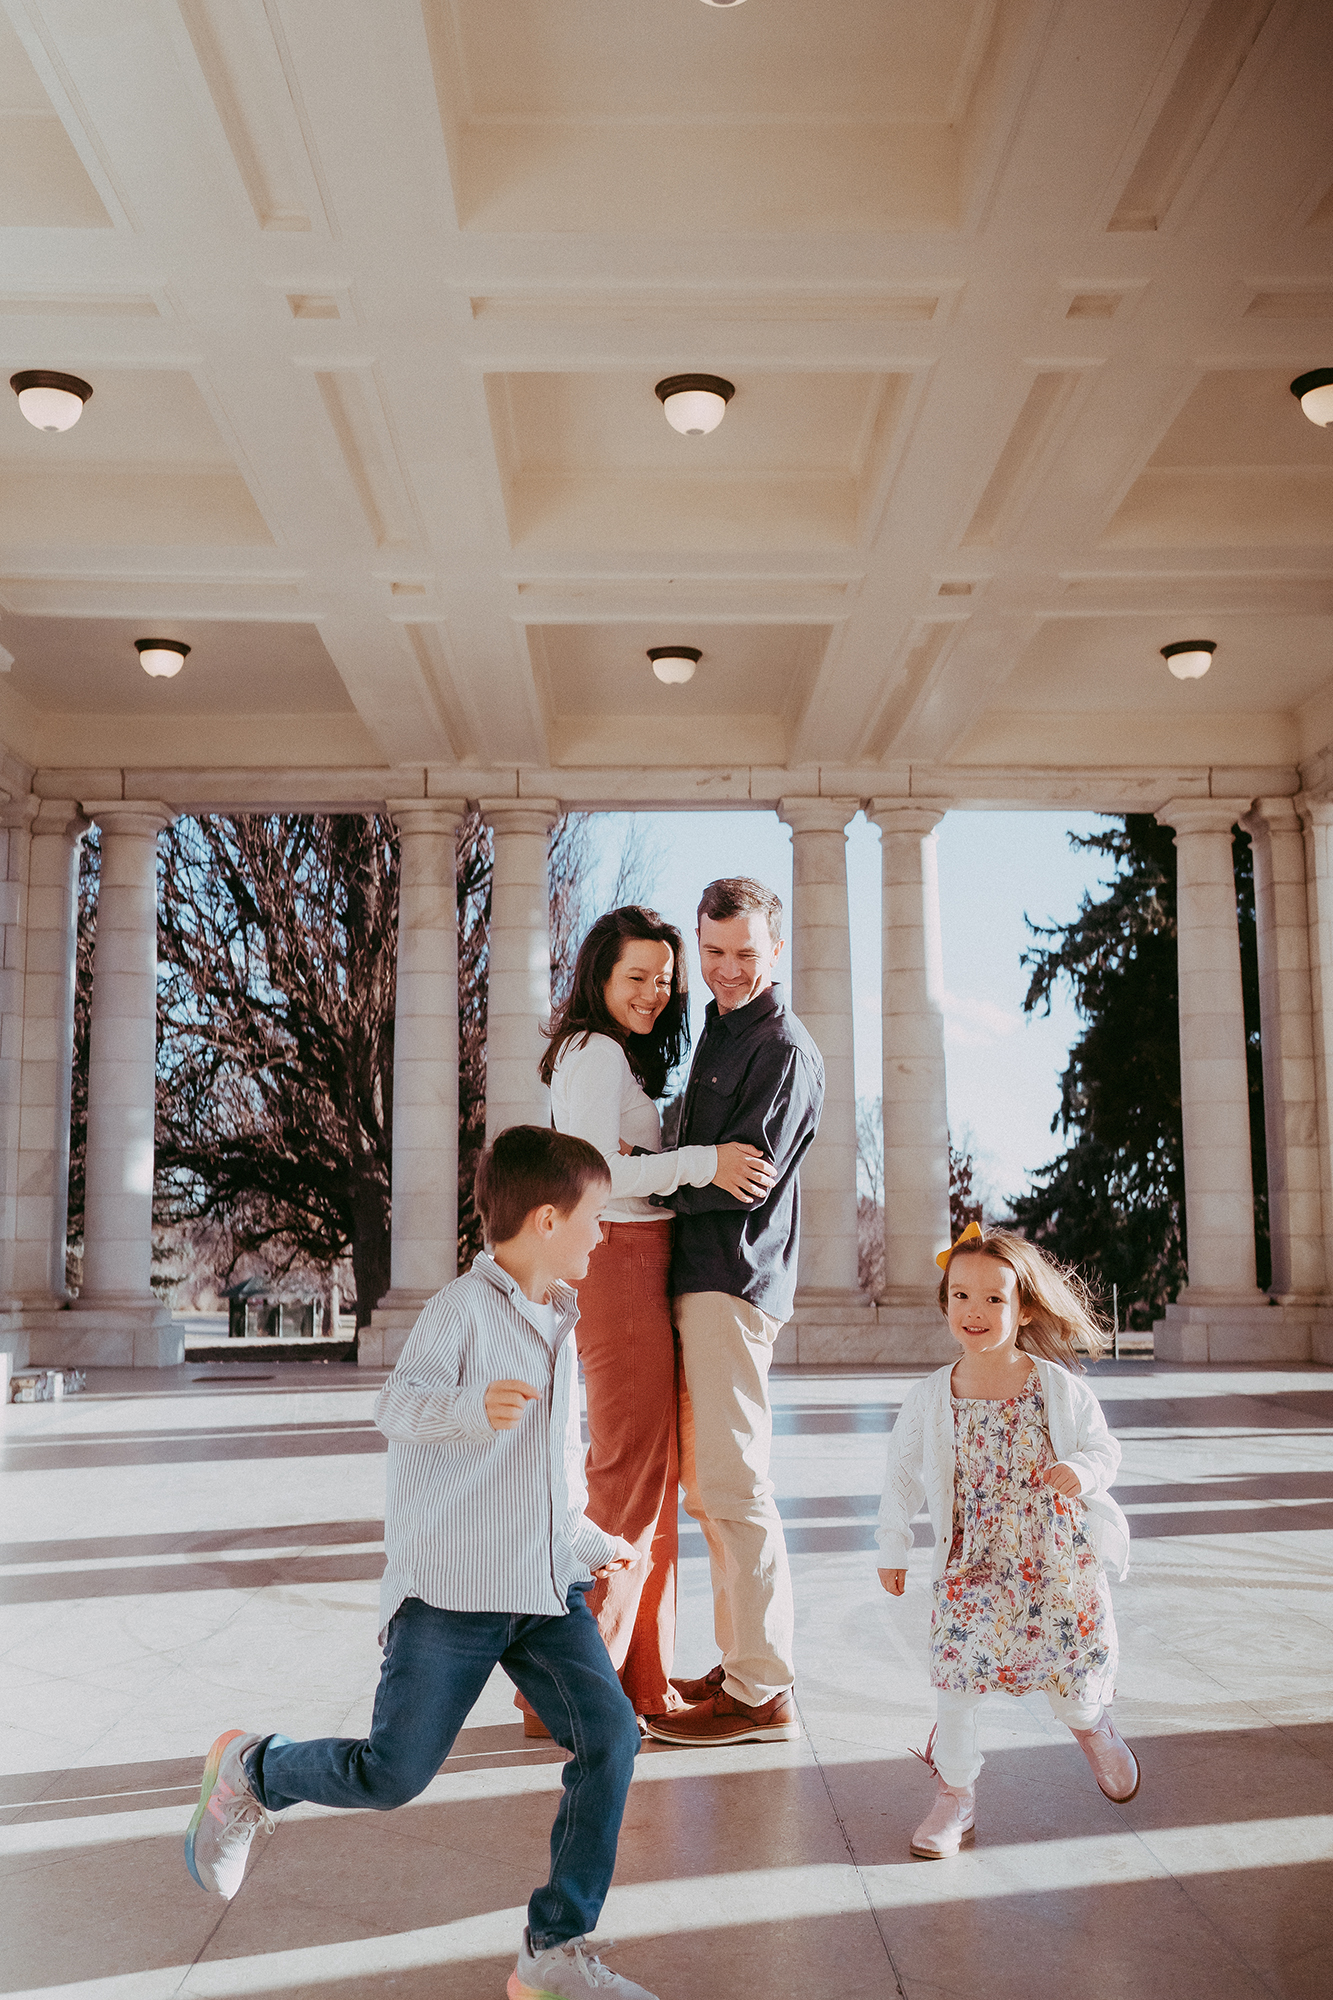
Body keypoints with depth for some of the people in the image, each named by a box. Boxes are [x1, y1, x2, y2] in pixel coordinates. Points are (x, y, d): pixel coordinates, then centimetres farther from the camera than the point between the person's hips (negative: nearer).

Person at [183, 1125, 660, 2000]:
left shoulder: (560, 1325, 17)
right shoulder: (464, 1307, -9)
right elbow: (398, 1403, -23)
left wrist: (592, 1542, 34)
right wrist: (468, 1405, -42)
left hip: (544, 1587, 7)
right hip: (451, 1586, -7)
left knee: (610, 1734, -10)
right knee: (394, 1774, -3)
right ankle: (253, 1770, 27)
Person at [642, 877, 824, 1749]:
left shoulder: (784, 1048, -9)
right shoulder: (718, 1033, 21)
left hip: (735, 1281, -10)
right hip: (702, 1276, 10)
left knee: (733, 1484, -8)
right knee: (707, 1481, 13)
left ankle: (763, 1693, -2)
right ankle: (745, 1665, 22)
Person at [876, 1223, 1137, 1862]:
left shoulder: (1058, 1388, -8)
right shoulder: (930, 1398, -5)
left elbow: (1102, 1446, 1)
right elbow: (903, 1474, 6)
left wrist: (1084, 1471, -22)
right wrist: (893, 1548, 10)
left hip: (1059, 1562, 0)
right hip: (972, 1567, 0)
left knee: (1073, 1675, 9)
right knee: (956, 1674, -7)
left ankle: (1092, 1725, 47)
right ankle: (955, 1794, 14)